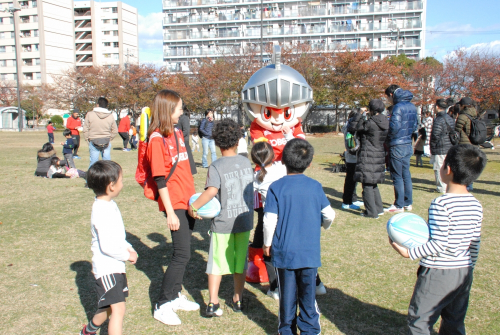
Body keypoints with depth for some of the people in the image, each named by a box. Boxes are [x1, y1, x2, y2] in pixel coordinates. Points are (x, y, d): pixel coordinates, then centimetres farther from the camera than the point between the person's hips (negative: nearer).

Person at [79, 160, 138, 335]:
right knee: (118, 309, -11)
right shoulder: (102, 211, -24)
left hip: (115, 266, 10)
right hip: (107, 268, -10)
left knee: (109, 306, 24)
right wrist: (127, 256, -14)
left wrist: (128, 248, 4)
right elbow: (107, 246, -27)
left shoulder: (109, 204, 7)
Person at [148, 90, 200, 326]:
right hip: (174, 204, -8)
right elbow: (160, 179, -15)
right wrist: (170, 212, -16)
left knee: (182, 252, 14)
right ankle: (162, 306, 7)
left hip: (188, 201, 8)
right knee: (183, 254, -6)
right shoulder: (157, 139, -13)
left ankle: (175, 296, 29)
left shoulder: (177, 133, 12)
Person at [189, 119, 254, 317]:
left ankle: (213, 303, 8)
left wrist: (193, 207, -17)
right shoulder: (246, 162, 1)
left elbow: (211, 191, -27)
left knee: (216, 263, 8)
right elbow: (249, 185, 8)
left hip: (222, 224, -4)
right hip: (245, 221, 4)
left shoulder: (216, 167, -14)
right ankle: (238, 300, 27)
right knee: (240, 262, 15)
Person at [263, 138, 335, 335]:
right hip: (310, 252, 1)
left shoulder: (276, 187, -11)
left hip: (284, 252, -1)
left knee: (287, 294, 14)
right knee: (308, 293, 13)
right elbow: (329, 214, 1)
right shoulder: (315, 186, -5)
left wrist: (267, 244, 3)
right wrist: (324, 224, 25)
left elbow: (270, 220, -12)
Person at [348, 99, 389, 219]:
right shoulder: (386, 122, 4)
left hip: (368, 157, -8)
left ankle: (371, 212, 5)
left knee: (367, 184, 1)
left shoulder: (369, 123, -18)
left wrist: (359, 114, 0)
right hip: (380, 156, 8)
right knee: (374, 184, 20)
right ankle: (379, 208, 26)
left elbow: (353, 127, -9)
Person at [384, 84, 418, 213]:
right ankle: (408, 203, 22)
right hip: (408, 145, 8)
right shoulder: (412, 107, 11)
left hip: (397, 146, -8)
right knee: (406, 175, 15)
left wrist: (388, 138, -7)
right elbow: (414, 125, 17)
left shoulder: (398, 107, -15)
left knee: (397, 177, -1)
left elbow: (394, 126, -22)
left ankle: (399, 205, 5)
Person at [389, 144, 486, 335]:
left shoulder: (441, 204, -20)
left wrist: (410, 253, -12)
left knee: (419, 320, 7)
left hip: (438, 274, -7)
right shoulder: (476, 205, 1)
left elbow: (438, 244, -21)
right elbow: (475, 243, 8)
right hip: (464, 273, 7)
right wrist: (468, 269, 20)